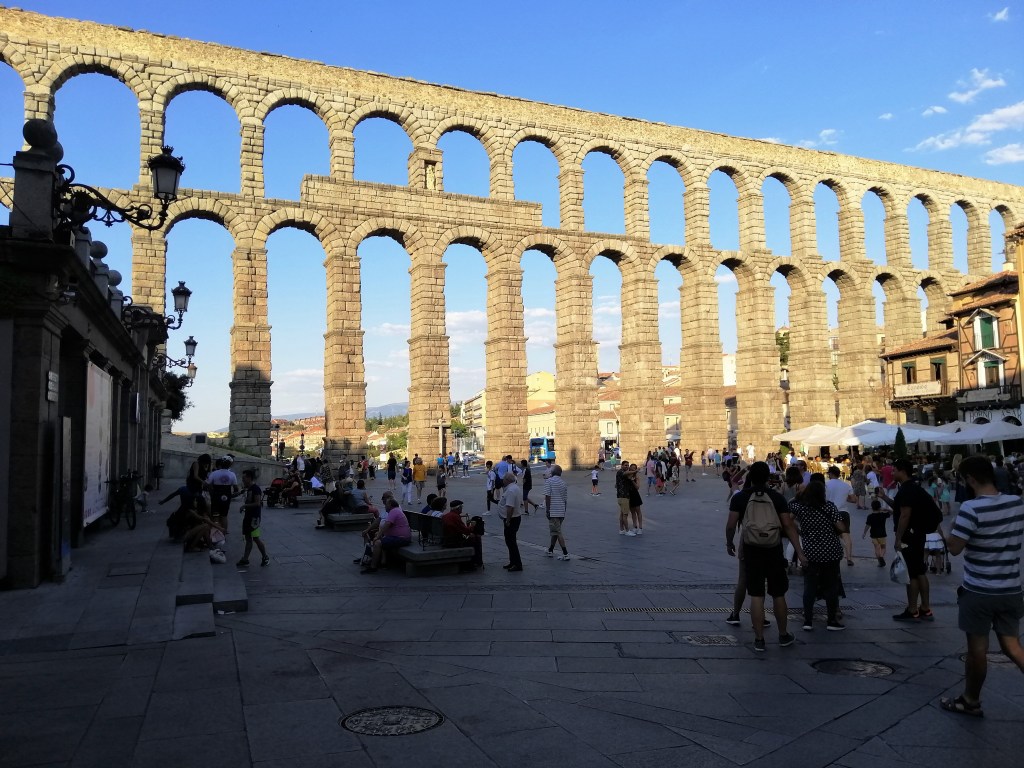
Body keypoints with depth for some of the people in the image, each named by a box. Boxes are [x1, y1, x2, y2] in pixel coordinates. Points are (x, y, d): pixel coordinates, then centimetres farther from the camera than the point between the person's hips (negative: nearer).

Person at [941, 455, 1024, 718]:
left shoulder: (971, 508, -20)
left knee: (977, 648, 8)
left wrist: (951, 528, 0)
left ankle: (971, 701, 23)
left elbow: (954, 548, -17)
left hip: (978, 591, -5)